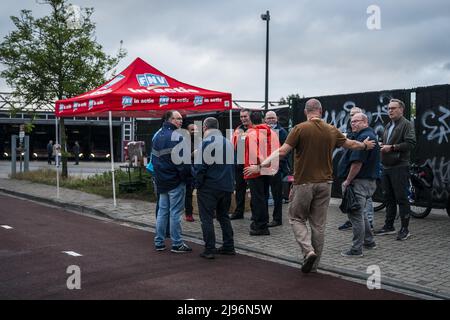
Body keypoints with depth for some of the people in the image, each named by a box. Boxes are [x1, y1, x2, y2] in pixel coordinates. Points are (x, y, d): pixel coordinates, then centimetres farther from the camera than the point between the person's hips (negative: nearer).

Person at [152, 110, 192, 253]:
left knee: (162, 211, 14)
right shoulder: (176, 137, -15)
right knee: (175, 212, -2)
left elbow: (153, 158, 17)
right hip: (175, 181, -8)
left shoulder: (157, 136, 13)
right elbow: (182, 161, -20)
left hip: (161, 181, 8)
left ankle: (159, 242, 18)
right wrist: (185, 176, -8)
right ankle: (177, 244, 4)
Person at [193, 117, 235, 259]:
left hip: (209, 187, -7)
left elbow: (200, 166, -15)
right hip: (226, 186, 7)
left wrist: (197, 183, -4)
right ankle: (228, 246, 20)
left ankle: (209, 249, 0)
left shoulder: (205, 142, -12)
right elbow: (233, 164, 14)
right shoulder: (228, 142, 10)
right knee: (224, 216, 18)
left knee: (207, 218, 1)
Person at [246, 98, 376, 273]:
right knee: (318, 224, 11)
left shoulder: (300, 129, -9)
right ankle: (314, 264, 19)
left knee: (297, 219, 12)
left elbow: (282, 152, -15)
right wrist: (365, 145, 42)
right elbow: (351, 144, 21)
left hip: (304, 182, -4)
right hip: (324, 183, 4)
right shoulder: (332, 131, 5)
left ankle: (308, 250, -9)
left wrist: (261, 166, -10)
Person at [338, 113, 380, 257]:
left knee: (356, 215, -6)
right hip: (369, 180, 11)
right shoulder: (370, 135, 19)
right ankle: (369, 241, 31)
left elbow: (357, 163, -23)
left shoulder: (363, 137, -17)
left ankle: (356, 249, -1)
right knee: (360, 213, 22)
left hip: (359, 182, -11)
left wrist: (348, 181, -16)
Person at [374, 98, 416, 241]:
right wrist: (382, 146, 8)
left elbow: (411, 143, -17)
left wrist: (392, 147, -18)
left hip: (399, 167, -8)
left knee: (401, 198, -5)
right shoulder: (388, 126, 20)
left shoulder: (407, 125, -6)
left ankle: (404, 229, 1)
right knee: (389, 198, 13)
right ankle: (389, 226, 21)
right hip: (386, 167, 8)